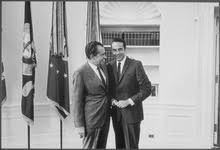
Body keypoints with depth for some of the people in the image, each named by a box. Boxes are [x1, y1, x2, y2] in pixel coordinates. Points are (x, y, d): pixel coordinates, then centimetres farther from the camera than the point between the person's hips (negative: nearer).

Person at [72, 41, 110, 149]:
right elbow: (77, 100, -14)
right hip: (92, 119, -7)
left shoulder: (103, 66, 5)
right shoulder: (80, 73, -17)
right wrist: (79, 125, -13)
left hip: (105, 117, 7)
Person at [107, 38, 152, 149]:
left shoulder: (136, 65, -9)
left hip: (131, 113, -4)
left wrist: (129, 101, -17)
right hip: (116, 114, 4)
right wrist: (111, 99, -5)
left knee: (131, 146, 3)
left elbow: (147, 89, -10)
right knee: (119, 145, 13)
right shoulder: (109, 66, 5)